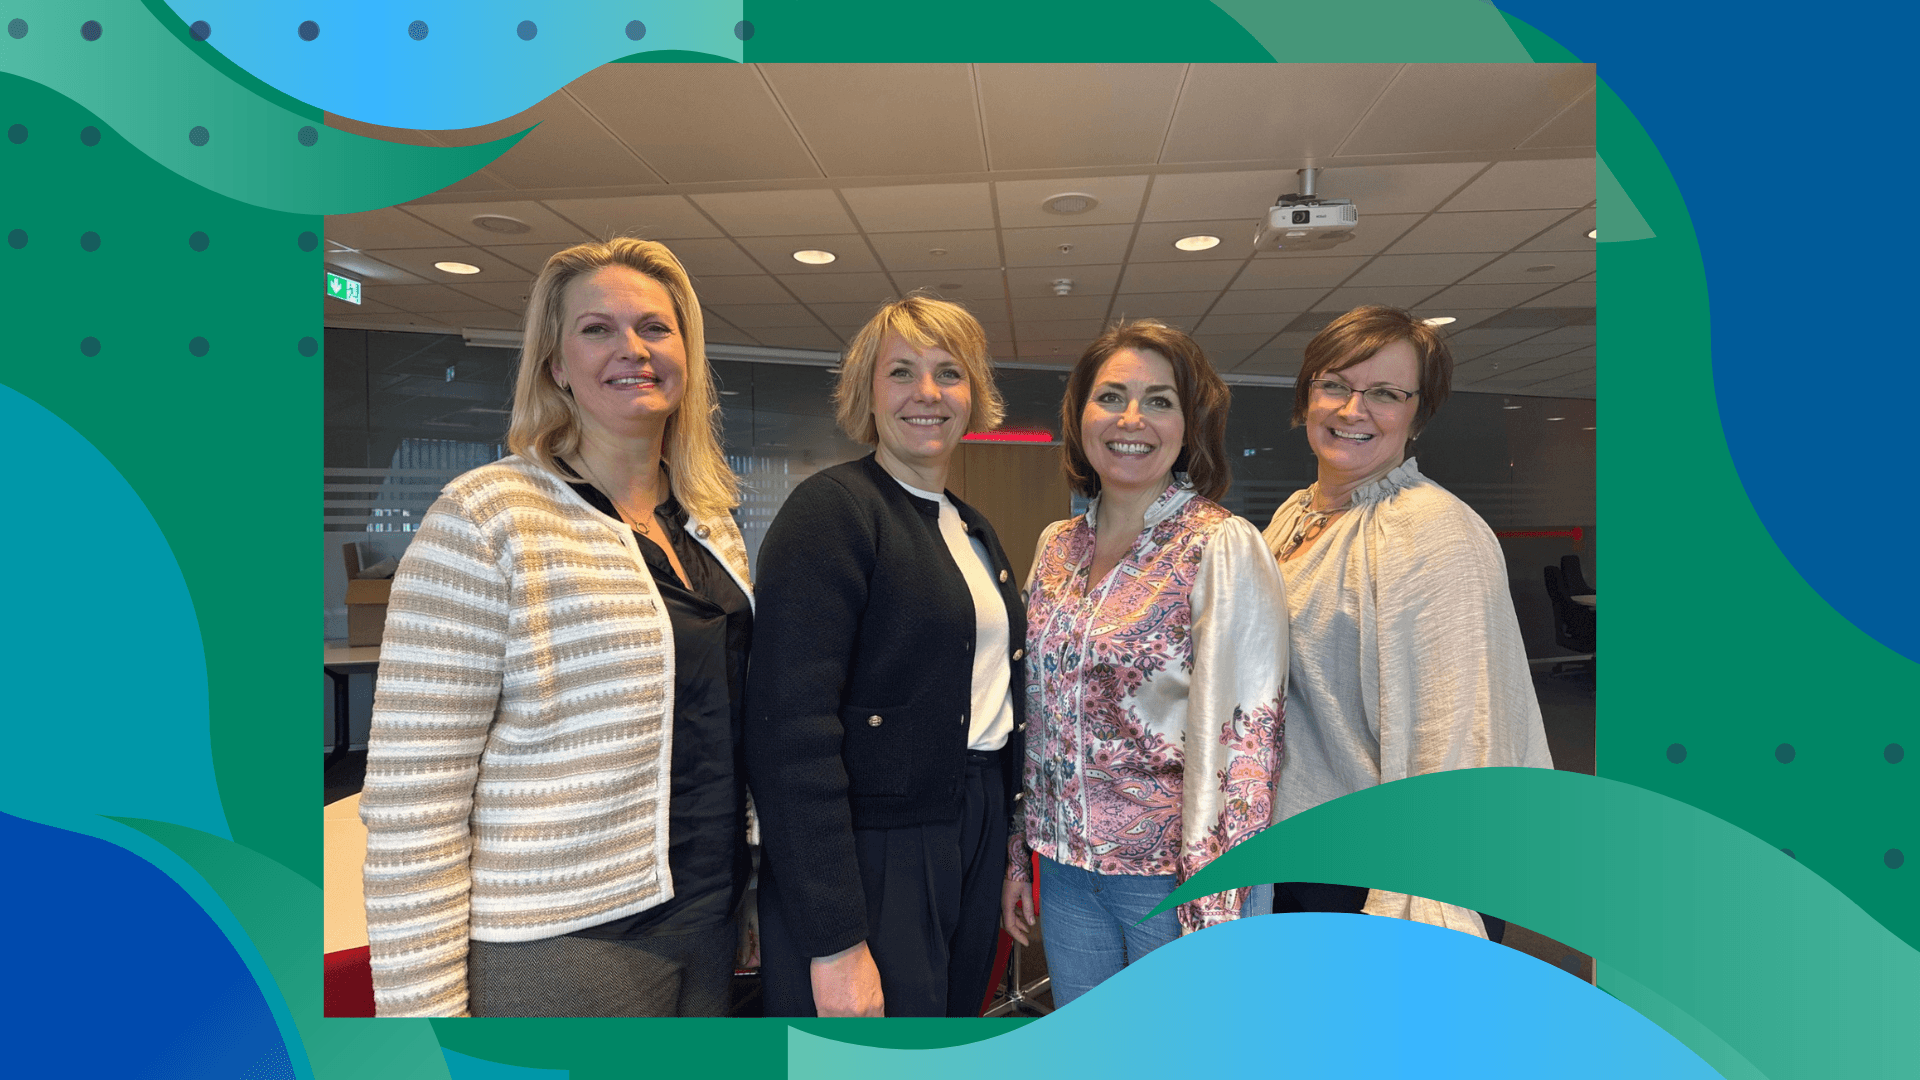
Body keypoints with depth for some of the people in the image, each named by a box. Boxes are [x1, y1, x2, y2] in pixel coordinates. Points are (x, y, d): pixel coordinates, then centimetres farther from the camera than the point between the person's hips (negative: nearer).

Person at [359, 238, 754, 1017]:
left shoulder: (712, 523, 5)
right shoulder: (483, 520, -14)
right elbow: (410, 797, -15)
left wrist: (739, 880, 13)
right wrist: (422, 1006, -13)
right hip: (559, 948, -6)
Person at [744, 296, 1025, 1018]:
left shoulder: (972, 529, 12)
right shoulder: (833, 507, -13)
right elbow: (791, 727, -20)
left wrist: (1010, 855, 16)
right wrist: (835, 943, -21)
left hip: (975, 842, 8)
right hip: (871, 856, -7)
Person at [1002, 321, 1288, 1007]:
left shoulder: (1224, 547, -13)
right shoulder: (1056, 546, 4)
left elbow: (1244, 737, -15)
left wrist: (1215, 914, -17)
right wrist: (1019, 856, 12)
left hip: (1179, 875, -5)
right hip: (1067, 868, 5)